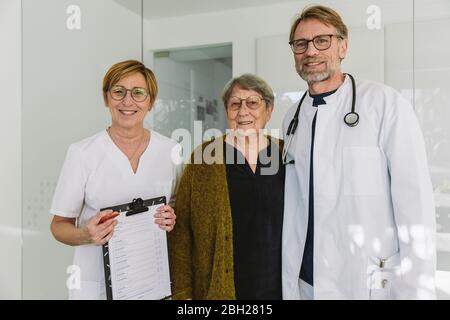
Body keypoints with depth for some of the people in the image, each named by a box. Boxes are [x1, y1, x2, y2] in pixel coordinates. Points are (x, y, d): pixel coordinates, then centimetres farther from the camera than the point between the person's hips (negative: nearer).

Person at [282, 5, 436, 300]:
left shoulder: (387, 104, -12)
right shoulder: (292, 119, 3)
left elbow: (415, 206, -13)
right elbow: (292, 209, 4)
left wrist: (416, 291, -13)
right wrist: (289, 283, 4)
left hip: (371, 285, -4)